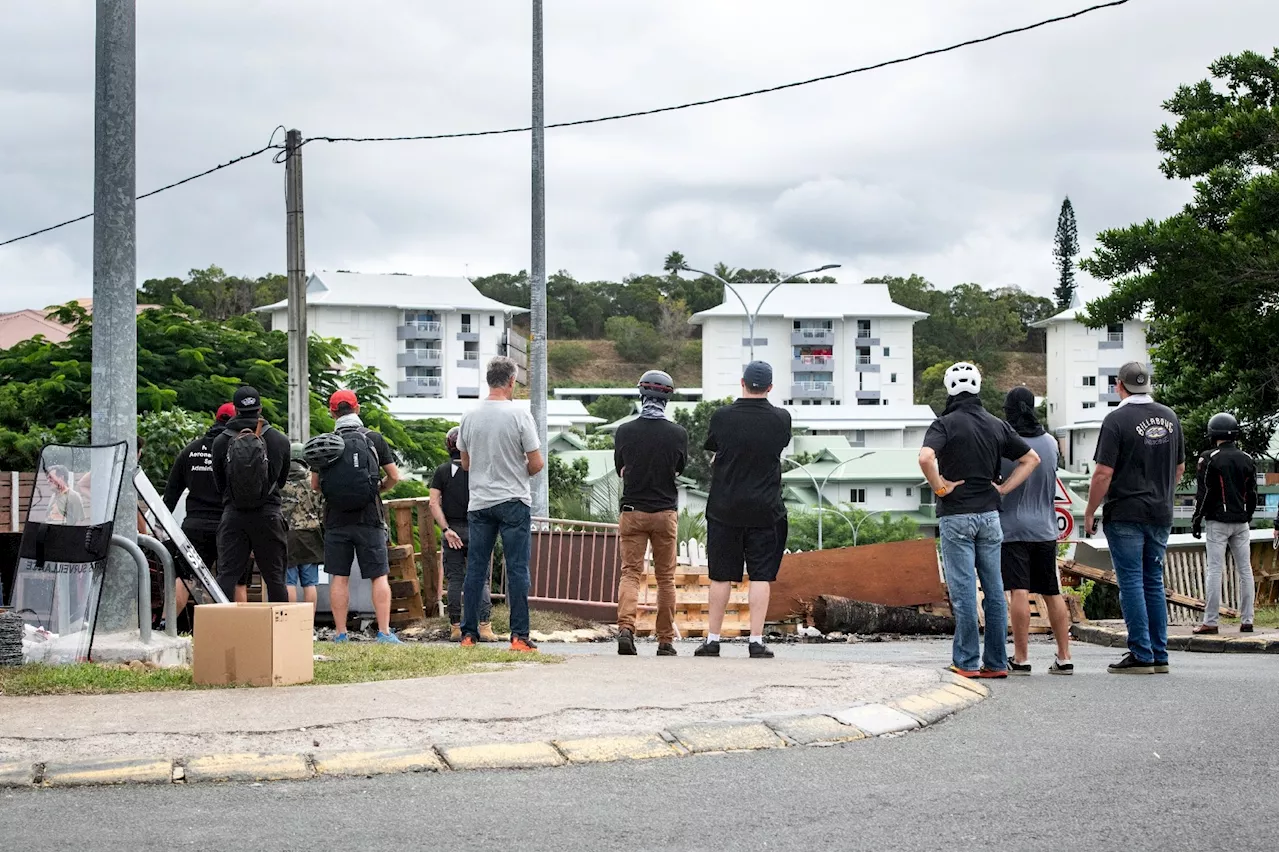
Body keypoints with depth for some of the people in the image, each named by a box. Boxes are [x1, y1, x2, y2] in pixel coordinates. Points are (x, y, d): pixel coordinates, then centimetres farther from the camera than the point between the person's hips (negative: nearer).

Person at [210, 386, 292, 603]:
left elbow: (219, 483, 9)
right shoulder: (280, 441, -1)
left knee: (226, 575, 1)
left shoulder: (221, 442, -2)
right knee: (274, 576, 6)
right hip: (268, 515, 0)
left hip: (233, 515, 0)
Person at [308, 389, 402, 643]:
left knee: (339, 577, 5)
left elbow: (315, 484, 9)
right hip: (369, 518, -1)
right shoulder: (373, 439, 0)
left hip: (336, 519, 1)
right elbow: (394, 476, 3)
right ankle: (384, 632, -4)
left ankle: (340, 633, 6)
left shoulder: (324, 443, 2)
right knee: (379, 576, 2)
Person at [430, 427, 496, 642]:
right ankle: (485, 626, -8)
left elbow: (434, 504, -7)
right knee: (481, 578, 2)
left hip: (451, 530, 1)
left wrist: (446, 529, -9)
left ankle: (456, 628, 3)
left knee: (454, 580, 5)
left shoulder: (441, 471, 1)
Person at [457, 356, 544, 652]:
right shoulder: (519, 414, -10)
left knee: (475, 569, 9)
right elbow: (536, 464, -9)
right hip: (512, 501, -4)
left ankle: (469, 634, 9)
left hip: (479, 502, 4)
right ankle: (519, 636, -5)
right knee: (517, 569, -2)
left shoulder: (470, 417, 3)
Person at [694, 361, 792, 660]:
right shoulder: (781, 419, -5)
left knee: (721, 576, 7)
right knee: (760, 577, 2)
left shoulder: (722, 417, -6)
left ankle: (712, 640, 11)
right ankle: (757, 641, -2)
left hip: (724, 508, 0)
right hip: (765, 509, 0)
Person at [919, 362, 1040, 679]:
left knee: (963, 590, -3)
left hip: (956, 515, -5)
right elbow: (1031, 458, 13)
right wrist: (1002, 489, 10)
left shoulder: (945, 424, -8)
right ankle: (996, 662, 10)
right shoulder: (997, 425, 9)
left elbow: (925, 457, -26)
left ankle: (967, 662, -2)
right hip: (990, 514, 5)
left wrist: (939, 487, -11)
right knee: (994, 590, 8)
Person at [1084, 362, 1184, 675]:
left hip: (1125, 514, -6)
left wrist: (1089, 513, -5)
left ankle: (1141, 655, -5)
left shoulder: (1117, 420, -12)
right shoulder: (1169, 418, 8)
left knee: (1131, 582, -3)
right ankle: (1160, 655, 11)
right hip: (1161, 514, 6)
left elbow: (1103, 474, -15)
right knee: (1154, 582, 12)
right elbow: (1179, 469, 17)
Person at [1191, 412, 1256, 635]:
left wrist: (1197, 520, -1)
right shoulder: (1247, 459, 8)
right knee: (1245, 570, 7)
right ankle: (1247, 621, 9)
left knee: (1214, 570, -5)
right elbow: (1252, 493, 12)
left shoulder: (1209, 459, -8)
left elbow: (1204, 493, -9)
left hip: (1218, 522, -5)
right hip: (1241, 522, 5)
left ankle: (1210, 622, -7)